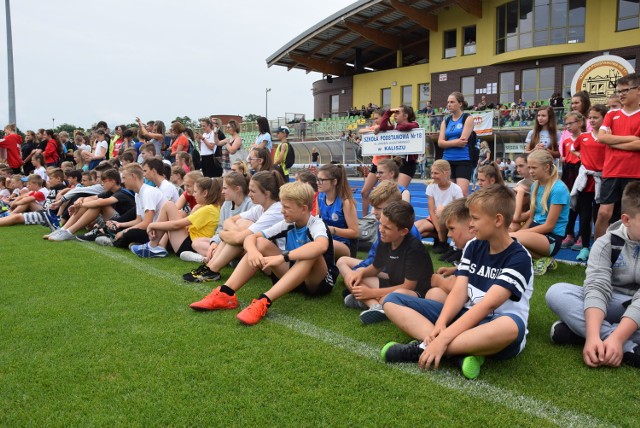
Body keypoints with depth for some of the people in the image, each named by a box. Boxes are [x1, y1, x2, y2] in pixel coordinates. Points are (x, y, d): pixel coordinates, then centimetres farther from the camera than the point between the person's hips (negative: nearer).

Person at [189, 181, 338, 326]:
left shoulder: (316, 225, -19)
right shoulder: (288, 224, -2)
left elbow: (322, 246, -45)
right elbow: (251, 237, -4)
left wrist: (282, 257, -49)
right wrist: (252, 250, -29)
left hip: (319, 282, -5)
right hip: (293, 276, 6)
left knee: (311, 254, -37)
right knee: (261, 243, -10)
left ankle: (264, 302, -45)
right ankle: (226, 294, -23)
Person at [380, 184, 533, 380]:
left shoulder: (519, 258, -13)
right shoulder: (473, 247, 6)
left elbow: (486, 305, -24)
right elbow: (459, 291, -3)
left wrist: (443, 338, -32)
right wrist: (440, 324, -22)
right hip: (465, 318, 6)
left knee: (511, 326, -43)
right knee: (393, 300, -3)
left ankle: (424, 348, -30)